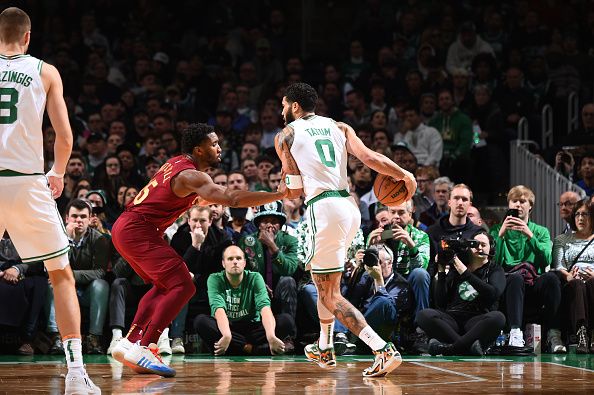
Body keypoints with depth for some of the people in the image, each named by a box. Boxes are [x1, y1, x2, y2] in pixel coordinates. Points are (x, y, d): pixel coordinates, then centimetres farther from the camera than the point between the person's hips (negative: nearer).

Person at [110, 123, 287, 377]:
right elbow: (231, 199, -30)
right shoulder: (191, 175, -17)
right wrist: (278, 195, -30)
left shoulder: (178, 163, 14)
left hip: (126, 228, 10)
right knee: (182, 287, -14)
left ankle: (130, 343, 18)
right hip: (137, 230, -10)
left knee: (164, 286, 22)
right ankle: (143, 348, -18)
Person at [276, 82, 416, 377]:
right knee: (324, 279, 29)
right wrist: (405, 176, 8)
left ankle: (384, 350, -19)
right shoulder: (339, 127, 18)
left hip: (323, 208, -7)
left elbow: (294, 191, 3)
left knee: (330, 295, -3)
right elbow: (368, 157, 1)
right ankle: (324, 349, 36)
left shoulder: (286, 135, 8)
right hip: (350, 207, 7)